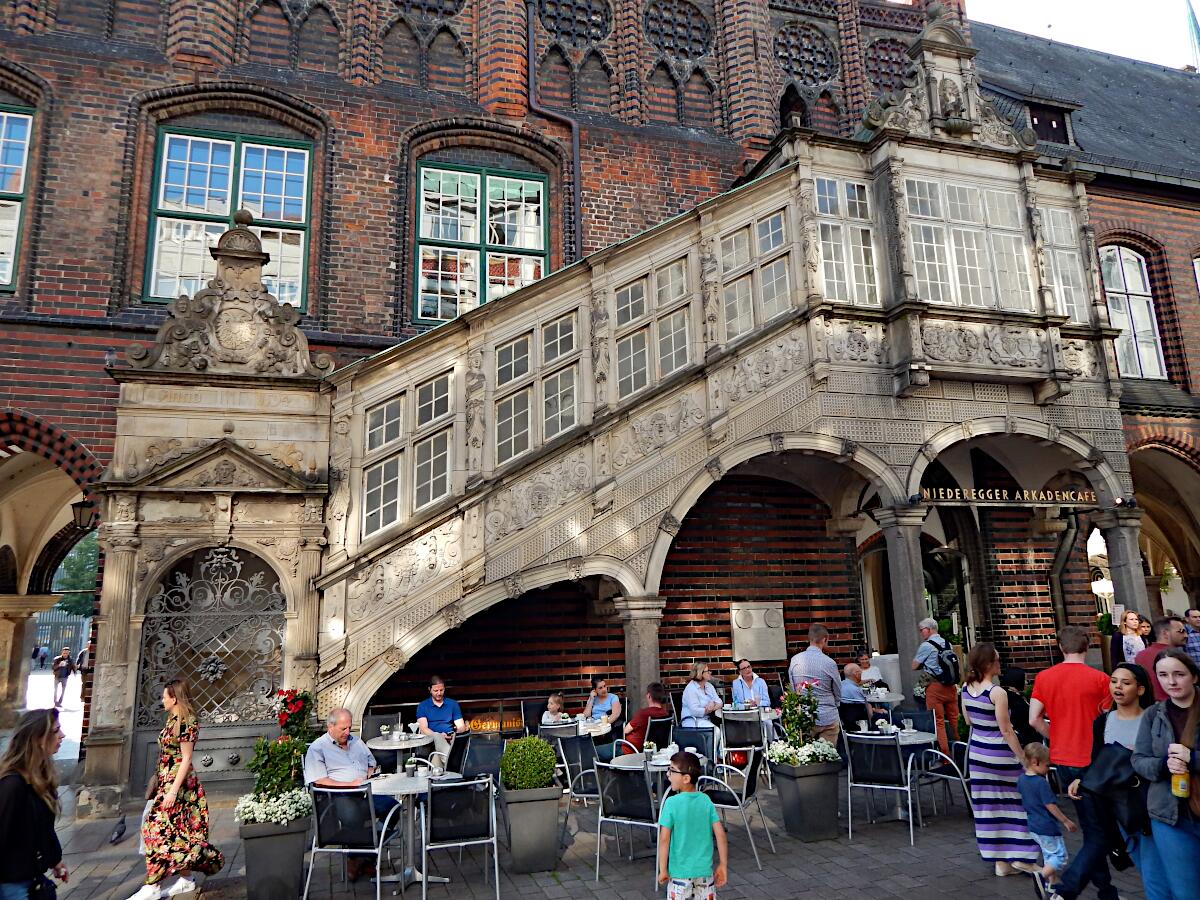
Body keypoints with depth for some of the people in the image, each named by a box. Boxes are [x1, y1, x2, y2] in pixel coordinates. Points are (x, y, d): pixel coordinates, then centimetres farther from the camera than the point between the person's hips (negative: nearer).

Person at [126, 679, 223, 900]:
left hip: (177, 784, -9)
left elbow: (186, 759, -18)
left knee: (159, 830, -6)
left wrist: (173, 790, -21)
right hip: (166, 782, 9)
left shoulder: (186, 723, -17)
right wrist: (160, 784, 20)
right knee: (179, 832, 12)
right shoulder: (173, 720, 11)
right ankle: (185, 880, 19)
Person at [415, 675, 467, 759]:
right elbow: (423, 728, -2)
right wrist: (439, 735, -20)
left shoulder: (453, 704, 17)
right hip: (431, 739, -1)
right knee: (436, 737, -38)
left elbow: (461, 726, 12)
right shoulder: (422, 706, 12)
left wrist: (457, 730, -14)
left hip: (450, 739, 2)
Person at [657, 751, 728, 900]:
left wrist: (663, 869, -8)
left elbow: (664, 839, -17)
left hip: (680, 873, -3)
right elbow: (720, 834, -5)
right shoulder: (706, 801, -4)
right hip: (705, 871, 3)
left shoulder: (672, 803, -15)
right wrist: (723, 865, 4)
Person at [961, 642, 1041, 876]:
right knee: (1014, 802, 9)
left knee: (988, 805, 11)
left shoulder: (966, 689, 0)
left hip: (977, 751, 7)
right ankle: (1021, 857, 15)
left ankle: (1000, 860, 20)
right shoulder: (997, 693, -21)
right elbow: (1006, 731, -17)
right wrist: (1023, 758, -10)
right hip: (1000, 755, -7)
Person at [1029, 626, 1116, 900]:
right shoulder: (1099, 679, -12)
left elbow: (1034, 719, -4)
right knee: (1100, 834, 1)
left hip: (1062, 760, 5)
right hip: (1090, 761, -5)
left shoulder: (1043, 677, 0)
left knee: (1091, 829, 21)